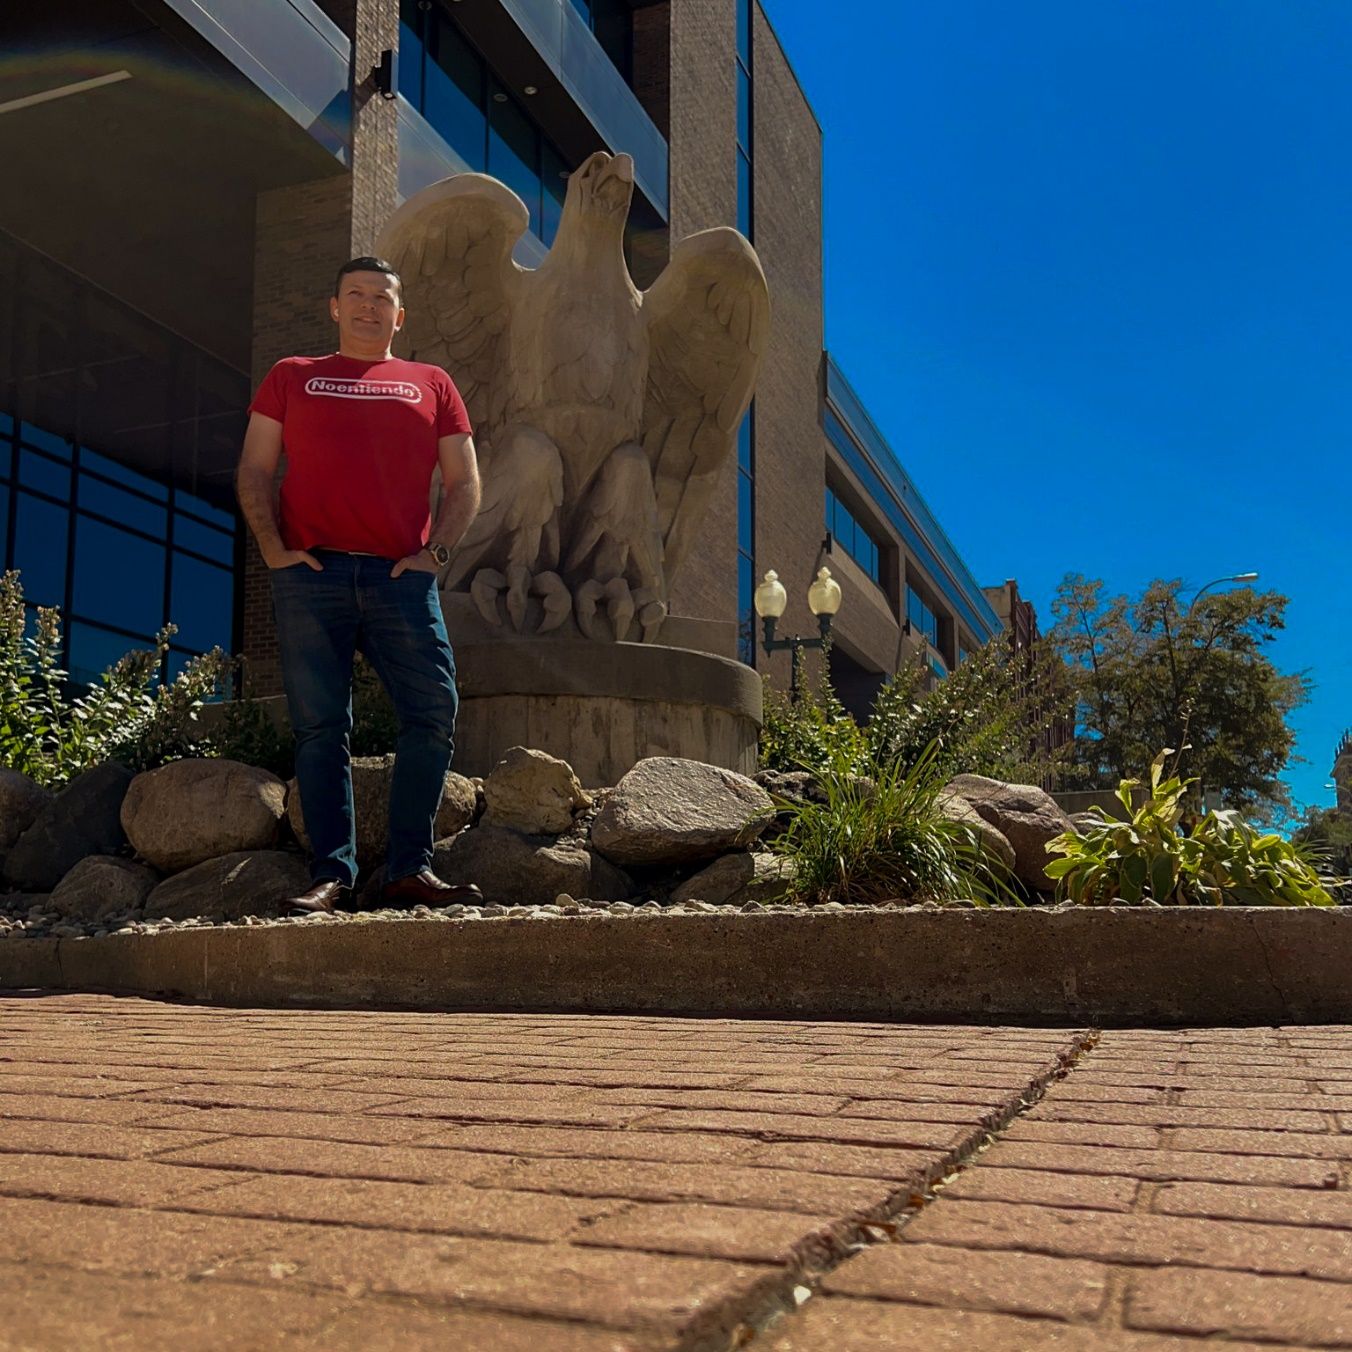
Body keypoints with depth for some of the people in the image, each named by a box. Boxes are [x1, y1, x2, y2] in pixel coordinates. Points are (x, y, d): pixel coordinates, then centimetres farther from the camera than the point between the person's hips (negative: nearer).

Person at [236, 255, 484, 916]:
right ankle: (331, 876, -2)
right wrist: (274, 550, -2)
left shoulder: (432, 384, 19)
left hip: (401, 575, 1)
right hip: (311, 573, 0)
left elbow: (464, 484, 15)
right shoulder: (292, 378, 19)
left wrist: (434, 550, -1)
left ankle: (410, 869, -4)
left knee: (433, 712, -11)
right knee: (320, 727, -4)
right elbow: (254, 474, 13)